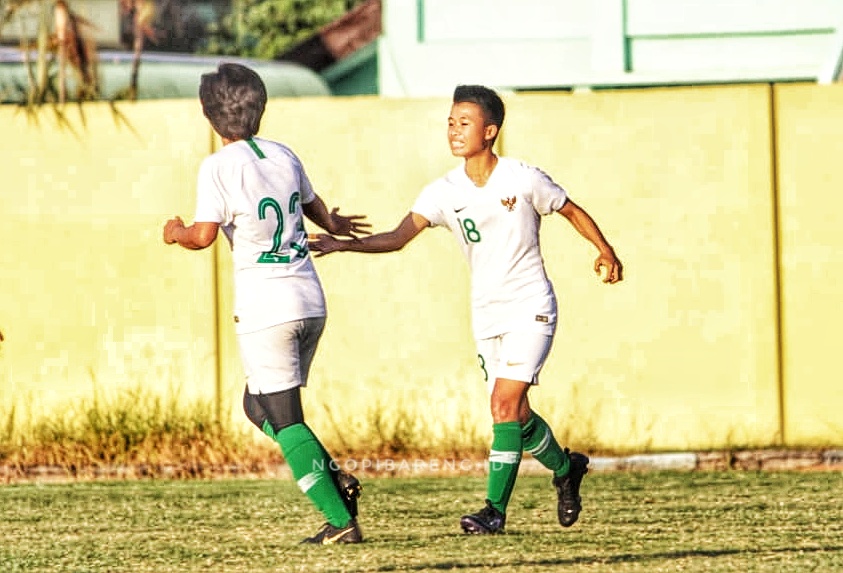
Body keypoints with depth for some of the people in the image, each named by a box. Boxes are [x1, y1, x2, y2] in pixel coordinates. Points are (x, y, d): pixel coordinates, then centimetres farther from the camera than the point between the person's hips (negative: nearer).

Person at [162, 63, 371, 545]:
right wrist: (336, 225, 53)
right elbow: (314, 205, 30)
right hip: (311, 303, 7)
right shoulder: (284, 155, 12)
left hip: (265, 309, -7)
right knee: (259, 405, 21)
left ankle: (340, 520, -8)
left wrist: (175, 232, 10)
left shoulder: (219, 167, -7)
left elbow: (203, 235, -14)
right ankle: (336, 480, 3)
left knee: (283, 420, -1)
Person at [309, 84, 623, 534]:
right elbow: (401, 235, -18)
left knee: (505, 405, -16)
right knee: (515, 413, 13)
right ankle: (566, 469, 40)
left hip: (530, 309, -5)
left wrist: (606, 252, 16)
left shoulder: (523, 180, -12)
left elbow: (572, 212, 5)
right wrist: (342, 244, -33)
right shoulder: (444, 192, -5)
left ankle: (495, 509, -14)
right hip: (485, 315, 5)